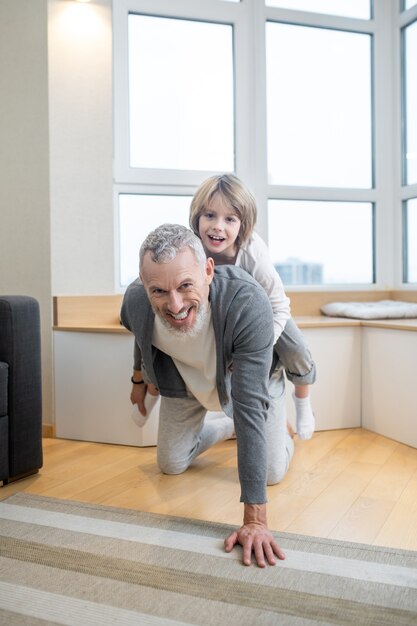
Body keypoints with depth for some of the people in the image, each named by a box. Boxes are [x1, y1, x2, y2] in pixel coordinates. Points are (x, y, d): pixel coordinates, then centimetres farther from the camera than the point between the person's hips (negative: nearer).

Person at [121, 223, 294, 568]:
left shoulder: (248, 303, -45)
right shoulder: (135, 300, -32)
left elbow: (250, 405, -44)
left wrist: (255, 518, -42)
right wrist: (139, 377, 16)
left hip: (251, 378, -3)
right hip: (186, 381, 3)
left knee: (273, 472, 0)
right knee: (171, 465, 11)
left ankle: (280, 426, 34)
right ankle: (226, 424, 37)